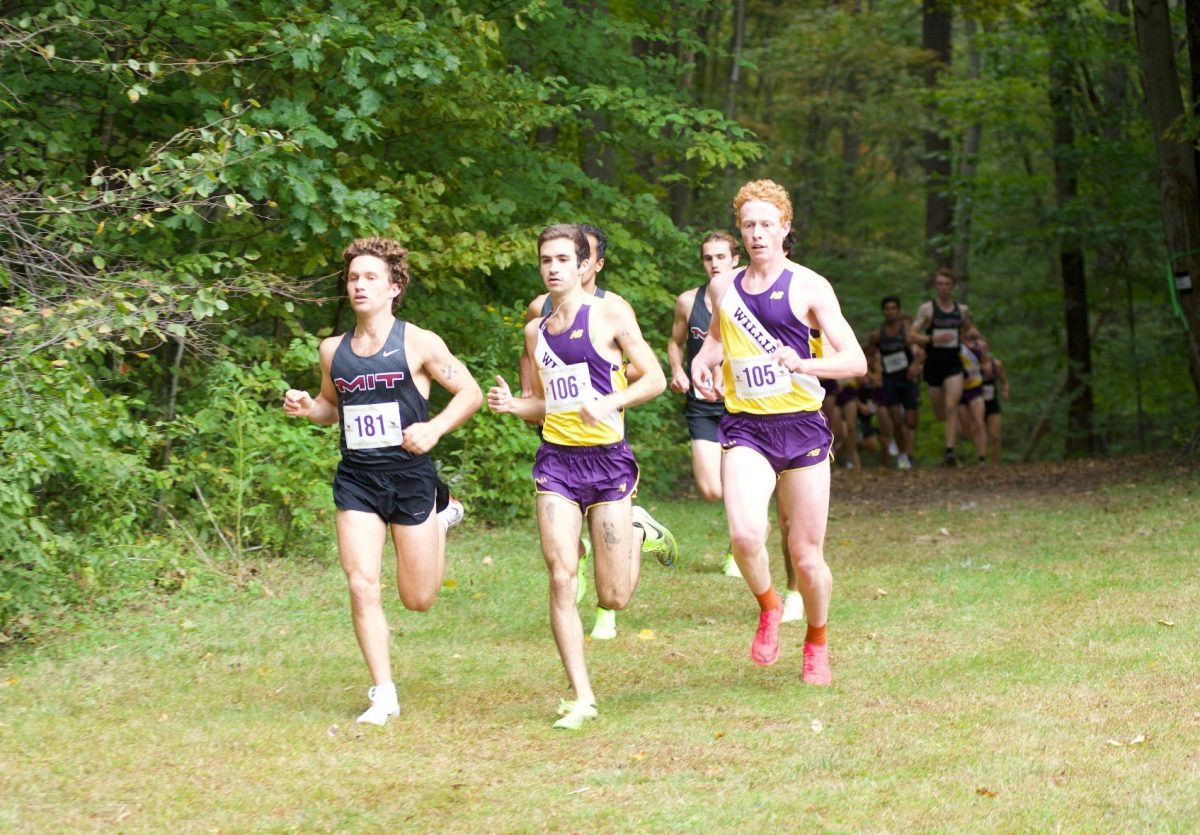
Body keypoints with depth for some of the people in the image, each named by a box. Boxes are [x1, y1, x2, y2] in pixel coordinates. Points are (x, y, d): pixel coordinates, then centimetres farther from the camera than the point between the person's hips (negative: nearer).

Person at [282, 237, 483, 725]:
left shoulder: (417, 344, -6)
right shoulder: (334, 350, 7)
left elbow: (470, 392, -2)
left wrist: (435, 428, -18)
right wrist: (306, 408, 0)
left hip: (409, 475, -3)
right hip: (356, 479, 3)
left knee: (418, 599, 6)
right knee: (361, 586, -10)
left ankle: (442, 514, 38)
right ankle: (383, 695, 2)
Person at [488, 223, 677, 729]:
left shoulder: (609, 317, -2)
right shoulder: (536, 331, 13)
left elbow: (655, 379, -4)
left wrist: (612, 402, -21)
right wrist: (510, 405, 0)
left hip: (607, 459, -4)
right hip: (555, 460, 4)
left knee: (613, 598, -1)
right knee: (561, 577, -11)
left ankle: (638, 534, 32)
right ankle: (581, 697, -4)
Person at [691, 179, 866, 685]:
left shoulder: (808, 287, -3)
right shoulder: (723, 287, 10)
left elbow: (855, 361, -8)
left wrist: (802, 364, -26)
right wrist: (703, 361, 11)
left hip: (801, 427, -2)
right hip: (745, 429, 2)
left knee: (807, 557, 3)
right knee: (745, 535, -24)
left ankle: (816, 643, 31)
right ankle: (768, 607, 6)